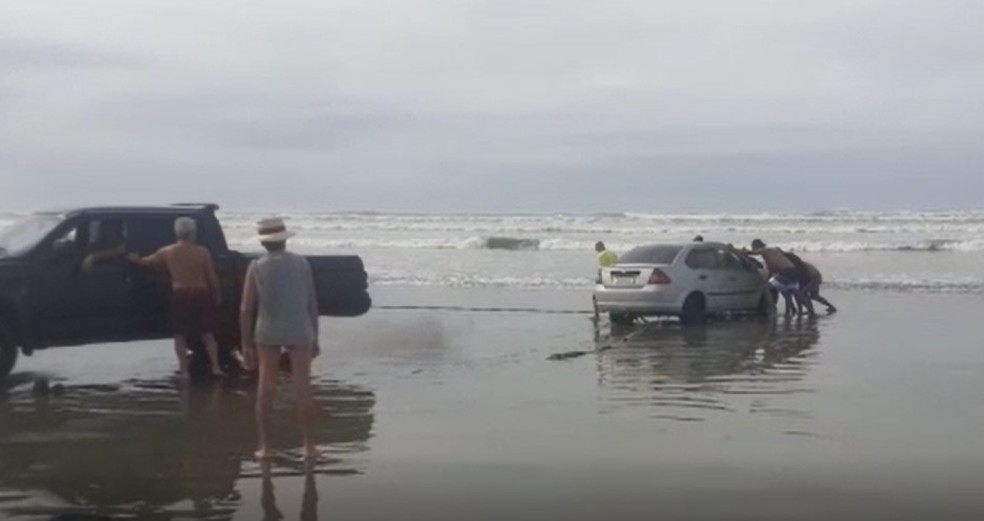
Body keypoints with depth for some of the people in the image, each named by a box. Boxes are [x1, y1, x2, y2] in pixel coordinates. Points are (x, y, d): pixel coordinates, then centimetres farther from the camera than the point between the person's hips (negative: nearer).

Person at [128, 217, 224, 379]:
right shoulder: (202, 252, -5)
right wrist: (217, 294, 11)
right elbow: (212, 277, -3)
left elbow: (147, 262, 13)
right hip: (201, 294, 0)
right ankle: (215, 367, 9)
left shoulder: (168, 252, -2)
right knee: (207, 333, 10)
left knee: (180, 335, 6)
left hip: (180, 294, 0)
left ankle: (184, 371, 3)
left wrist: (135, 259, 34)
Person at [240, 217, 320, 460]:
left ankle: (264, 445, 10)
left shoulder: (256, 268, -6)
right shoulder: (301, 264, -3)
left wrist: (247, 344, 2)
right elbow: (312, 303, -1)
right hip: (299, 332, 0)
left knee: (266, 389, 9)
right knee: (302, 389, 4)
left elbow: (246, 309, -6)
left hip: (267, 333, 0)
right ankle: (308, 445, 5)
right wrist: (315, 338, 7)